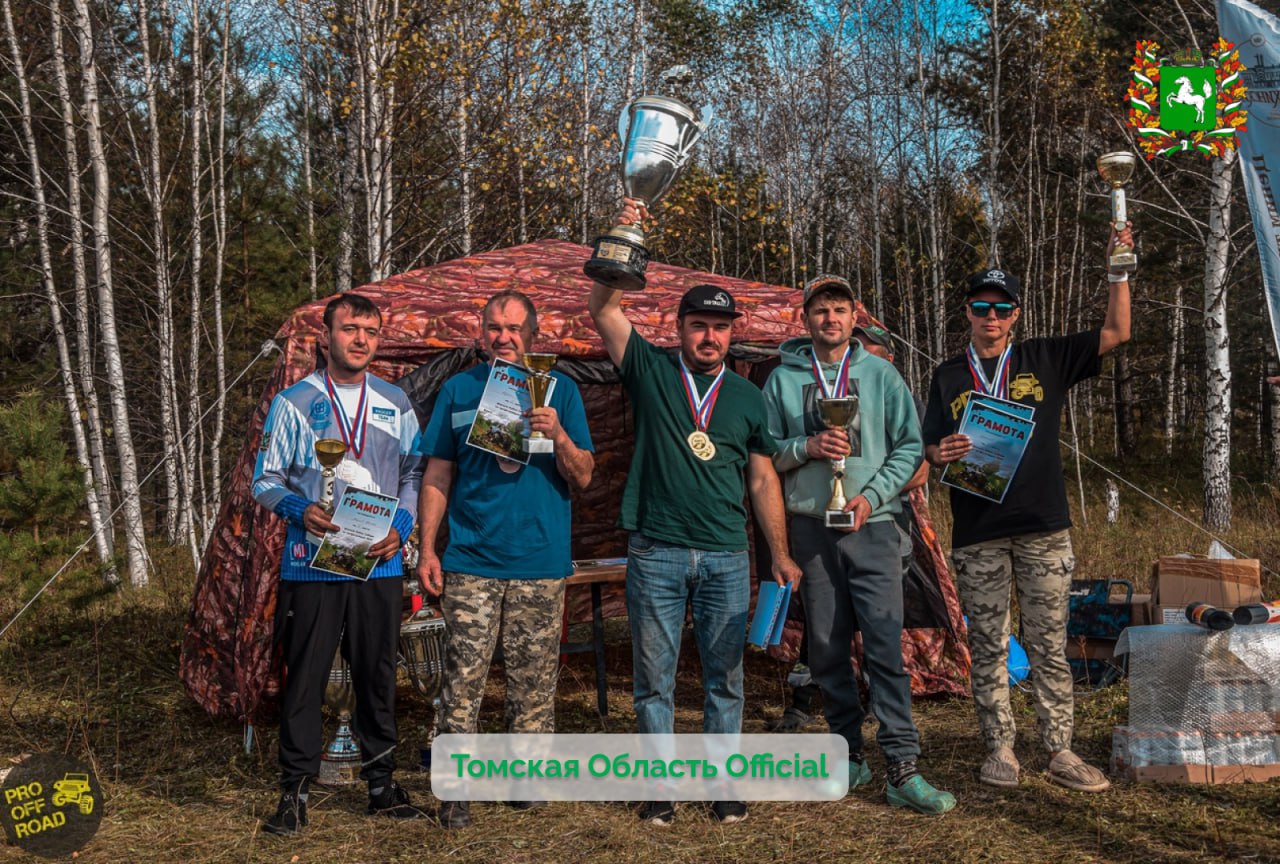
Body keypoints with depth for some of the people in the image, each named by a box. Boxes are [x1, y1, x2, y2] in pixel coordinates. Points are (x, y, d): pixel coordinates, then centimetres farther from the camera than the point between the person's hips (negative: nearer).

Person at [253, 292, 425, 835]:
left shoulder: (395, 403, 10)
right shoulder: (293, 402, 1)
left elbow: (415, 474, 15)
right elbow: (266, 479, 3)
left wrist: (400, 528, -1)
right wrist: (300, 511, -16)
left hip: (379, 566, 3)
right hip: (311, 565, -2)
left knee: (377, 675, 10)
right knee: (304, 677, 1)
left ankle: (381, 782, 23)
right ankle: (295, 790, 12)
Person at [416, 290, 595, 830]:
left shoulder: (560, 389, 6)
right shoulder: (459, 390, 8)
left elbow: (583, 478, 4)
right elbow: (437, 476, 9)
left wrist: (559, 436, -15)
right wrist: (426, 548, 2)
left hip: (540, 562, 0)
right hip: (471, 561, 0)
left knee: (533, 680, 7)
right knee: (463, 679, -3)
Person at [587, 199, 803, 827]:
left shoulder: (749, 397, 10)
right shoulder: (651, 371, 4)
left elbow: (762, 480, 12)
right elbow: (604, 309, -4)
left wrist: (781, 554, 8)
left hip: (727, 559, 2)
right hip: (655, 555, -1)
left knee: (724, 677, 7)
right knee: (654, 676, 5)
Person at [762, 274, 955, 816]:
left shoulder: (879, 373, 6)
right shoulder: (784, 379, 8)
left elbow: (910, 446, 4)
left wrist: (872, 494, -9)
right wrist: (807, 447, -11)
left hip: (872, 527, -1)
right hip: (811, 529, 2)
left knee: (886, 646, -9)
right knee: (827, 650, 7)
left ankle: (903, 770, -7)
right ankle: (849, 756, 20)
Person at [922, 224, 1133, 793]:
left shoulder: (1046, 360, 10)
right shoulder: (948, 377, 10)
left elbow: (1116, 334, 6)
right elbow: (928, 450, 9)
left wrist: (1118, 270, -4)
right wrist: (941, 454, -14)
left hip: (1044, 528, 0)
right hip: (977, 535, 0)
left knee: (1049, 644, 3)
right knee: (988, 646, 4)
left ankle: (1059, 750, 10)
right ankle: (1000, 748, 14)